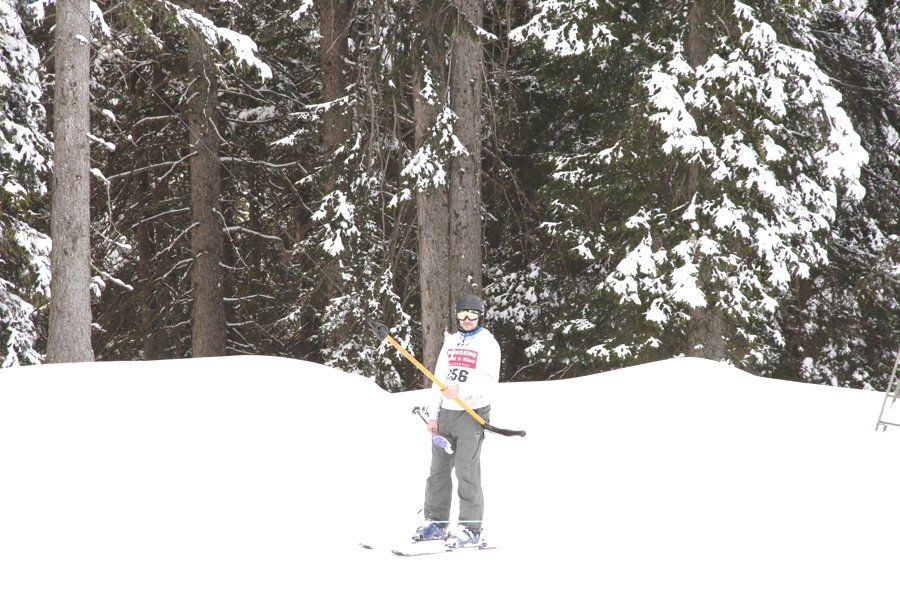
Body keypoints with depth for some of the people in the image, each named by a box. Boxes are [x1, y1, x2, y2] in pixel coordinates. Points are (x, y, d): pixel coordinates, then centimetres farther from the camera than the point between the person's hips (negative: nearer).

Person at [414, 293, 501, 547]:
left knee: (466, 470, -10)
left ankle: (471, 529, -8)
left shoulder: (487, 344, -3)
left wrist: (460, 390, -29)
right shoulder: (451, 342, 16)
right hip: (446, 413, 6)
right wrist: (433, 415, 8)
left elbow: (489, 380, -14)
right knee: (438, 468, 8)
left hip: (472, 414, -6)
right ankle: (436, 522, 16)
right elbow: (440, 379, 15)